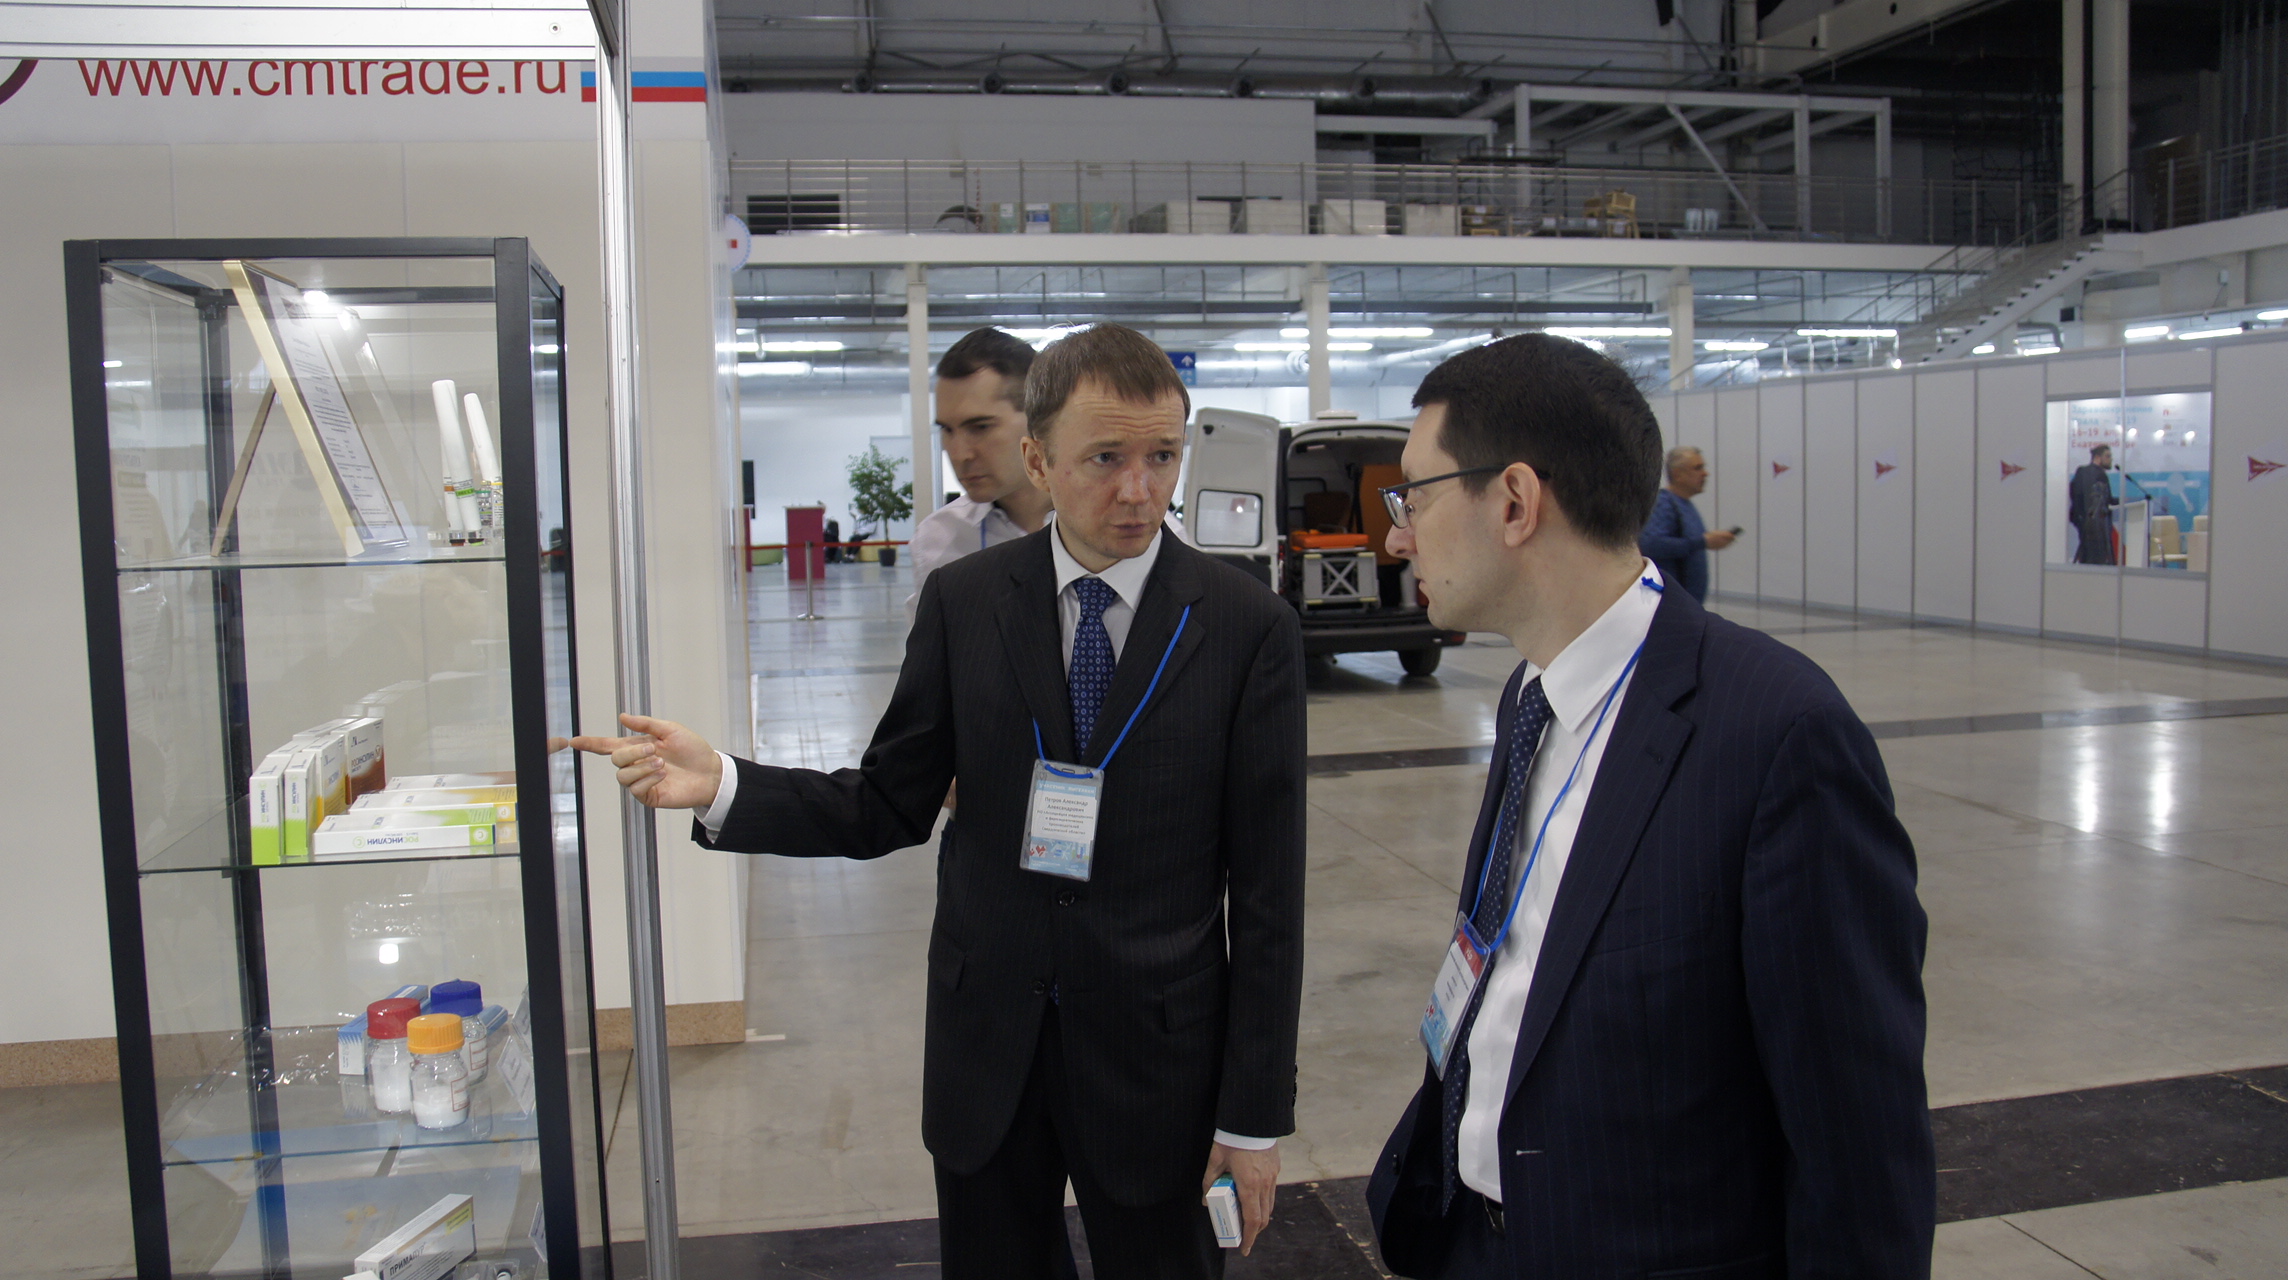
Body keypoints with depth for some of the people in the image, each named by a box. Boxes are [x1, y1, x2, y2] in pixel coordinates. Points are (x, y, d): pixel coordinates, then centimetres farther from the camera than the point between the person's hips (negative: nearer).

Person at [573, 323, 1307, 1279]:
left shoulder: (1249, 626, -10)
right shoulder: (962, 602, -3)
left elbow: (1267, 887, -8)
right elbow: (889, 807, 1)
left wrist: (1256, 1116, -7)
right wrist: (721, 786, -16)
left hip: (1155, 1056, -2)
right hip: (985, 1045, 2)